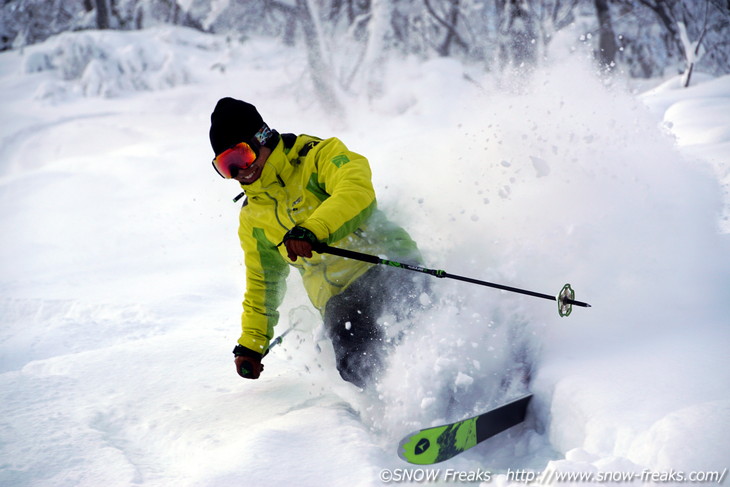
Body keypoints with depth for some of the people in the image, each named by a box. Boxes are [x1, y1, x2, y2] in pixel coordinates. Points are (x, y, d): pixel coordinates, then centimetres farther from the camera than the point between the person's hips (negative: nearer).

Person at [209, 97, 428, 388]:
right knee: (356, 362, -28)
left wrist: (312, 230, -34)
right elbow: (262, 281, 31)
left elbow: (358, 192, -19)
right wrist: (251, 343, 26)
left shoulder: (319, 155, 2)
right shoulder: (252, 219, 20)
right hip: (337, 294, 4)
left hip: (385, 262, -3)